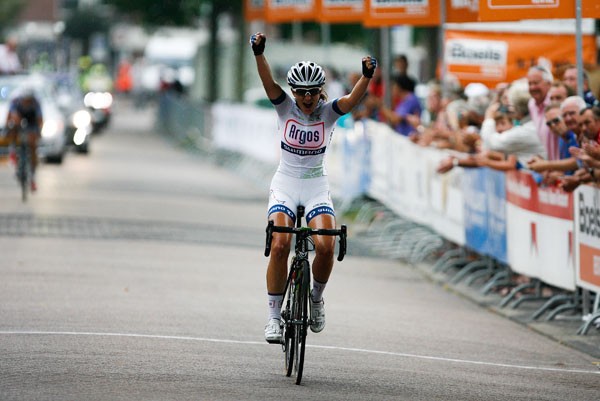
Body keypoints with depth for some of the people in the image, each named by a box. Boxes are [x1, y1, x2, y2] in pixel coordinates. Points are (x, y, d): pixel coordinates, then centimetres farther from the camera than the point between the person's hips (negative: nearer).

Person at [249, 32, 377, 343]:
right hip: (285, 183, 0)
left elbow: (354, 98, -24)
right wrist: (259, 53, -40)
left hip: (316, 186, 0)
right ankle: (274, 316, -11)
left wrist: (367, 76, -44)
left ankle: (317, 297, 8)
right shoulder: (285, 107, -5)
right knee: (279, 245, -21)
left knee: (325, 246, -22)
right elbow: (268, 82, -22)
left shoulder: (329, 112, -6)